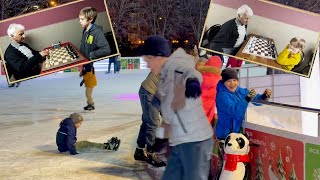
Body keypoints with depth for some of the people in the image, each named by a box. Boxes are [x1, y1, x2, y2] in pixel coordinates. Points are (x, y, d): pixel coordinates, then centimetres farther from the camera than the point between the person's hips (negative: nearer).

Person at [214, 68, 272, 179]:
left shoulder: (240, 91, 5)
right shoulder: (222, 95, -20)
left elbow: (255, 99, 17)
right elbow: (235, 111, -32)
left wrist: (264, 96, -4)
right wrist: (247, 99, -39)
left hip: (237, 132, 8)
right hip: (226, 135, -8)